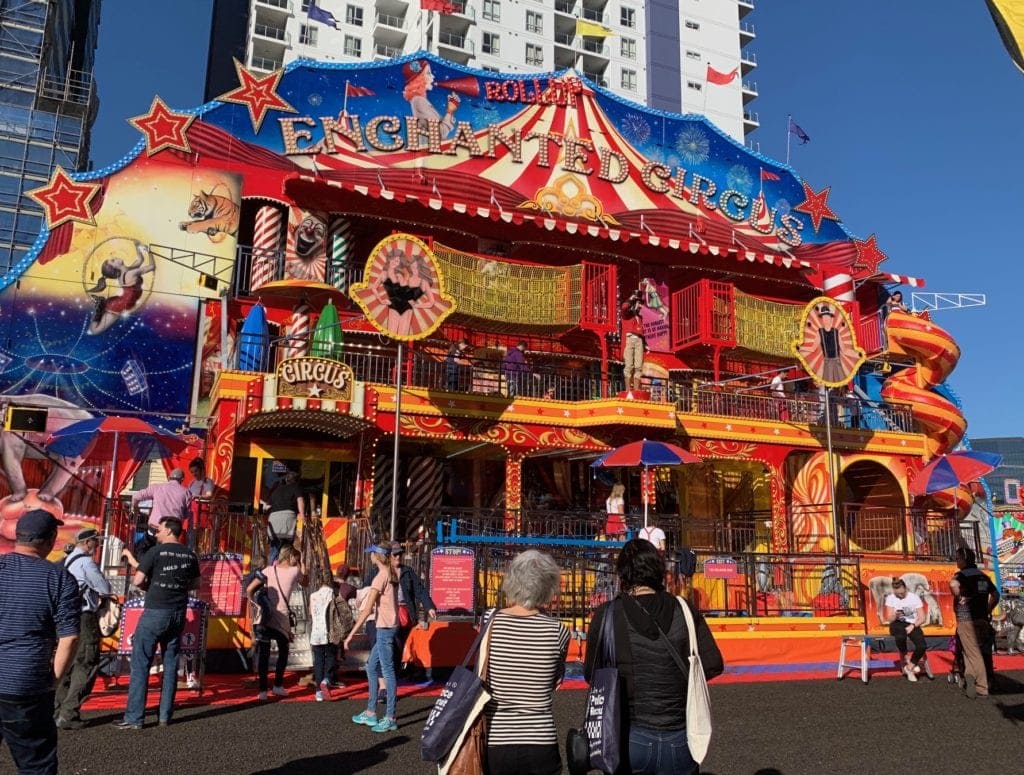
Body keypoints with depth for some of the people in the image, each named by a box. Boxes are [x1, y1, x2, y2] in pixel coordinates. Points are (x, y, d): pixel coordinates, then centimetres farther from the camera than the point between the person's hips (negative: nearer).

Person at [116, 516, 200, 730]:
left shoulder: (157, 551, -9)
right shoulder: (190, 555, 7)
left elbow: (138, 580, -11)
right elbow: (195, 584, 14)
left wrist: (149, 586, 8)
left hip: (155, 612, -5)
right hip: (178, 613, 5)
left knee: (140, 664, 1)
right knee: (170, 664, 11)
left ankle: (134, 718, 2)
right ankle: (165, 716, 14)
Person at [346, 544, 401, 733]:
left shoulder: (381, 576, -16)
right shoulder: (393, 574, 9)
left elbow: (368, 609, -20)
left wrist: (352, 633, -19)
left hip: (385, 628, -9)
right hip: (389, 627, 9)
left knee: (388, 671, -3)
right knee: (371, 667, 17)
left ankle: (390, 718, 4)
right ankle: (370, 713, 24)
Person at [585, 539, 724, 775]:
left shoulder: (606, 615, -9)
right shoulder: (684, 611, -5)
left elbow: (591, 675, -3)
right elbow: (713, 665, -3)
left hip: (629, 739, -1)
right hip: (678, 740, 2)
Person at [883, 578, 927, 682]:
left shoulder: (914, 598, -4)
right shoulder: (890, 598, -5)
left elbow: (922, 618, -2)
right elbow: (889, 619, -6)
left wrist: (912, 626, -19)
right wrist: (895, 615, -29)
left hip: (912, 624, 2)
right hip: (897, 624, -1)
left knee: (922, 646, -26)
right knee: (900, 636, -39)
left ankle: (909, 667, 0)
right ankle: (904, 657, -8)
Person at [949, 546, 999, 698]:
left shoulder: (962, 575, -9)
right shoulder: (983, 576, 13)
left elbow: (953, 584, -33)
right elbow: (996, 595, 17)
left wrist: (959, 598, -17)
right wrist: (987, 610, 18)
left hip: (966, 619, -6)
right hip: (982, 619, 6)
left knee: (973, 653, -2)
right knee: (973, 650, 18)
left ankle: (982, 689, -2)